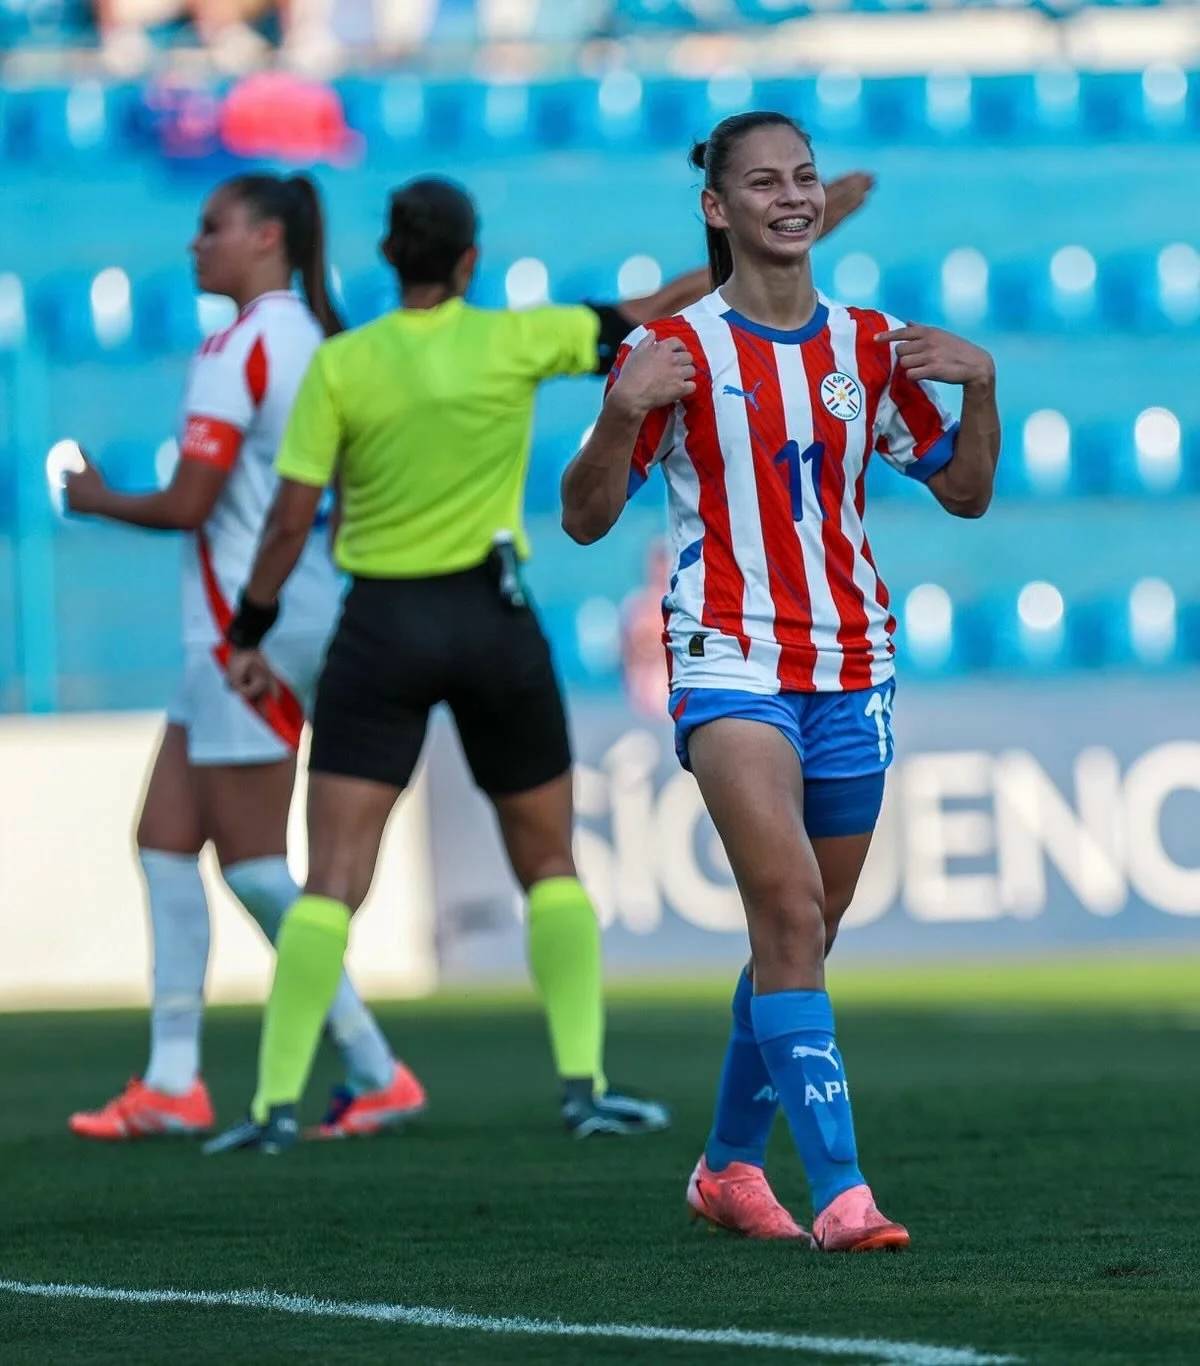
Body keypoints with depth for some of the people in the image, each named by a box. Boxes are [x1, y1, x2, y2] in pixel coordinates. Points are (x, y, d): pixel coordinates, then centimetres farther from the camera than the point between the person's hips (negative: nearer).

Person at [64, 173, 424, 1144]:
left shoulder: (238, 350, -15)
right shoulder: (314, 341, 12)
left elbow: (187, 505, -16)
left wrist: (98, 499, -1)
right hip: (304, 611, 10)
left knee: (255, 866, -4)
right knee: (165, 839, 11)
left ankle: (378, 1074, -2)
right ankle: (173, 1083, 9)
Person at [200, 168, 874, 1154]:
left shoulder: (340, 366, -6)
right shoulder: (514, 342, -5)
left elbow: (291, 520, -7)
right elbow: (647, 314, 6)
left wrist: (250, 638, 4)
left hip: (382, 628, -1)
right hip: (494, 623, 1)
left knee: (332, 880, -2)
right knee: (551, 866, 15)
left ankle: (277, 1103, -11)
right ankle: (585, 1086, 7)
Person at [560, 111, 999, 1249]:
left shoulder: (869, 346, 9)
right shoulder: (675, 351, -3)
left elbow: (964, 493, 15)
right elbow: (585, 519, -1)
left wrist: (980, 388, -2)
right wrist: (621, 415, -18)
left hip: (850, 666, 5)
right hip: (731, 660, -5)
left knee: (801, 934, 11)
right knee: (790, 915, -19)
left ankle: (729, 1166, 30)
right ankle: (839, 1192, -24)